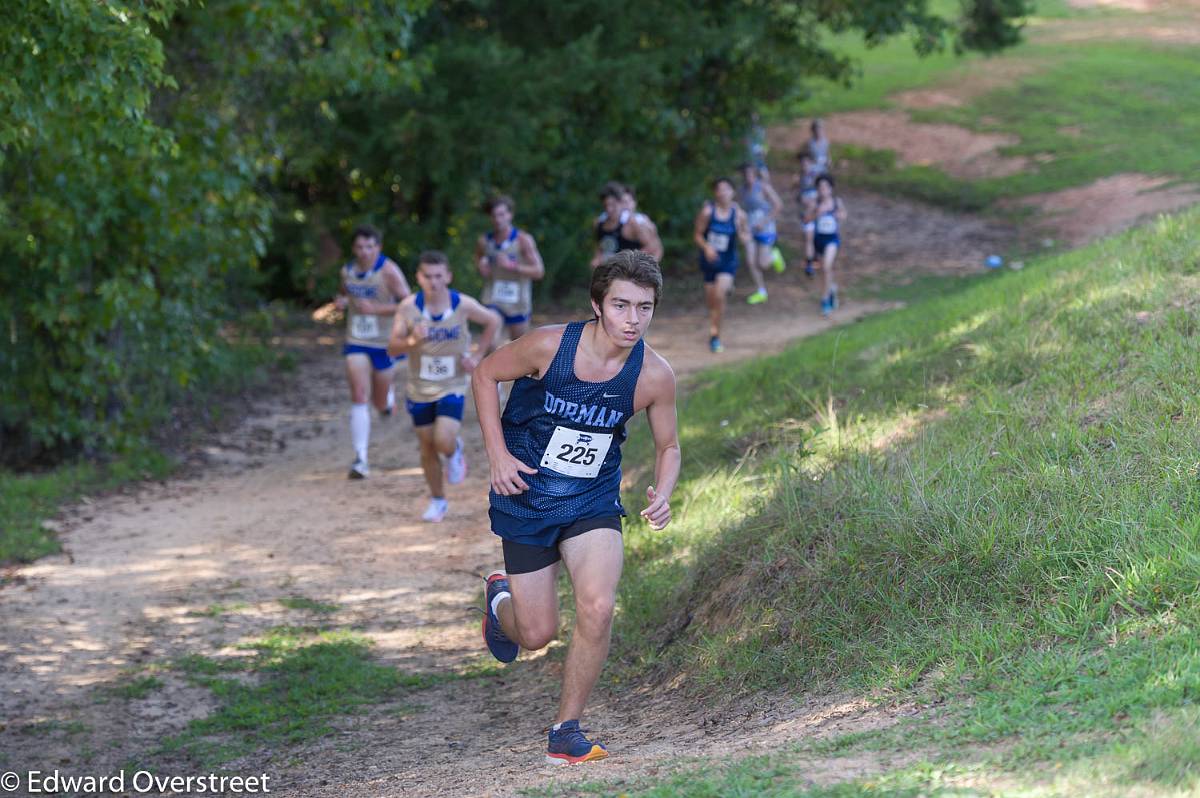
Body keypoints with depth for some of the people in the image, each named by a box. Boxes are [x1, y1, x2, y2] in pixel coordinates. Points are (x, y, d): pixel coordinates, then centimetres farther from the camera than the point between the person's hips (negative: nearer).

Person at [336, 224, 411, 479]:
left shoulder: (389, 271, -14)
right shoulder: (347, 271, 1)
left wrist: (376, 308, -24)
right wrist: (342, 302, -3)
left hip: (385, 343, -2)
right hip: (356, 343, 2)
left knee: (381, 403, 10)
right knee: (359, 397, -13)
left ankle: (389, 390, 50)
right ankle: (360, 460, -15)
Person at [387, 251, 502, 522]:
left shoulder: (463, 305, -13)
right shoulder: (409, 307, -13)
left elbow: (494, 321, 5)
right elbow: (392, 348, -15)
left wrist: (477, 355, 0)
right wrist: (413, 341, -35)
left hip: (452, 387, -2)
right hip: (420, 389, 2)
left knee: (444, 441, -20)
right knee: (427, 447, 9)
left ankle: (455, 452, 18)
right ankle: (437, 501, 29)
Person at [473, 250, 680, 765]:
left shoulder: (655, 375, -14)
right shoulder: (549, 345, -21)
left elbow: (667, 446, 3)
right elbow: (485, 374, -3)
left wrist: (663, 496, -18)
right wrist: (498, 454, -11)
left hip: (594, 500, 1)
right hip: (526, 495, -1)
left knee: (598, 608, -22)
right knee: (537, 635, 3)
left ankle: (566, 731, -2)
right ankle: (500, 598, 42)